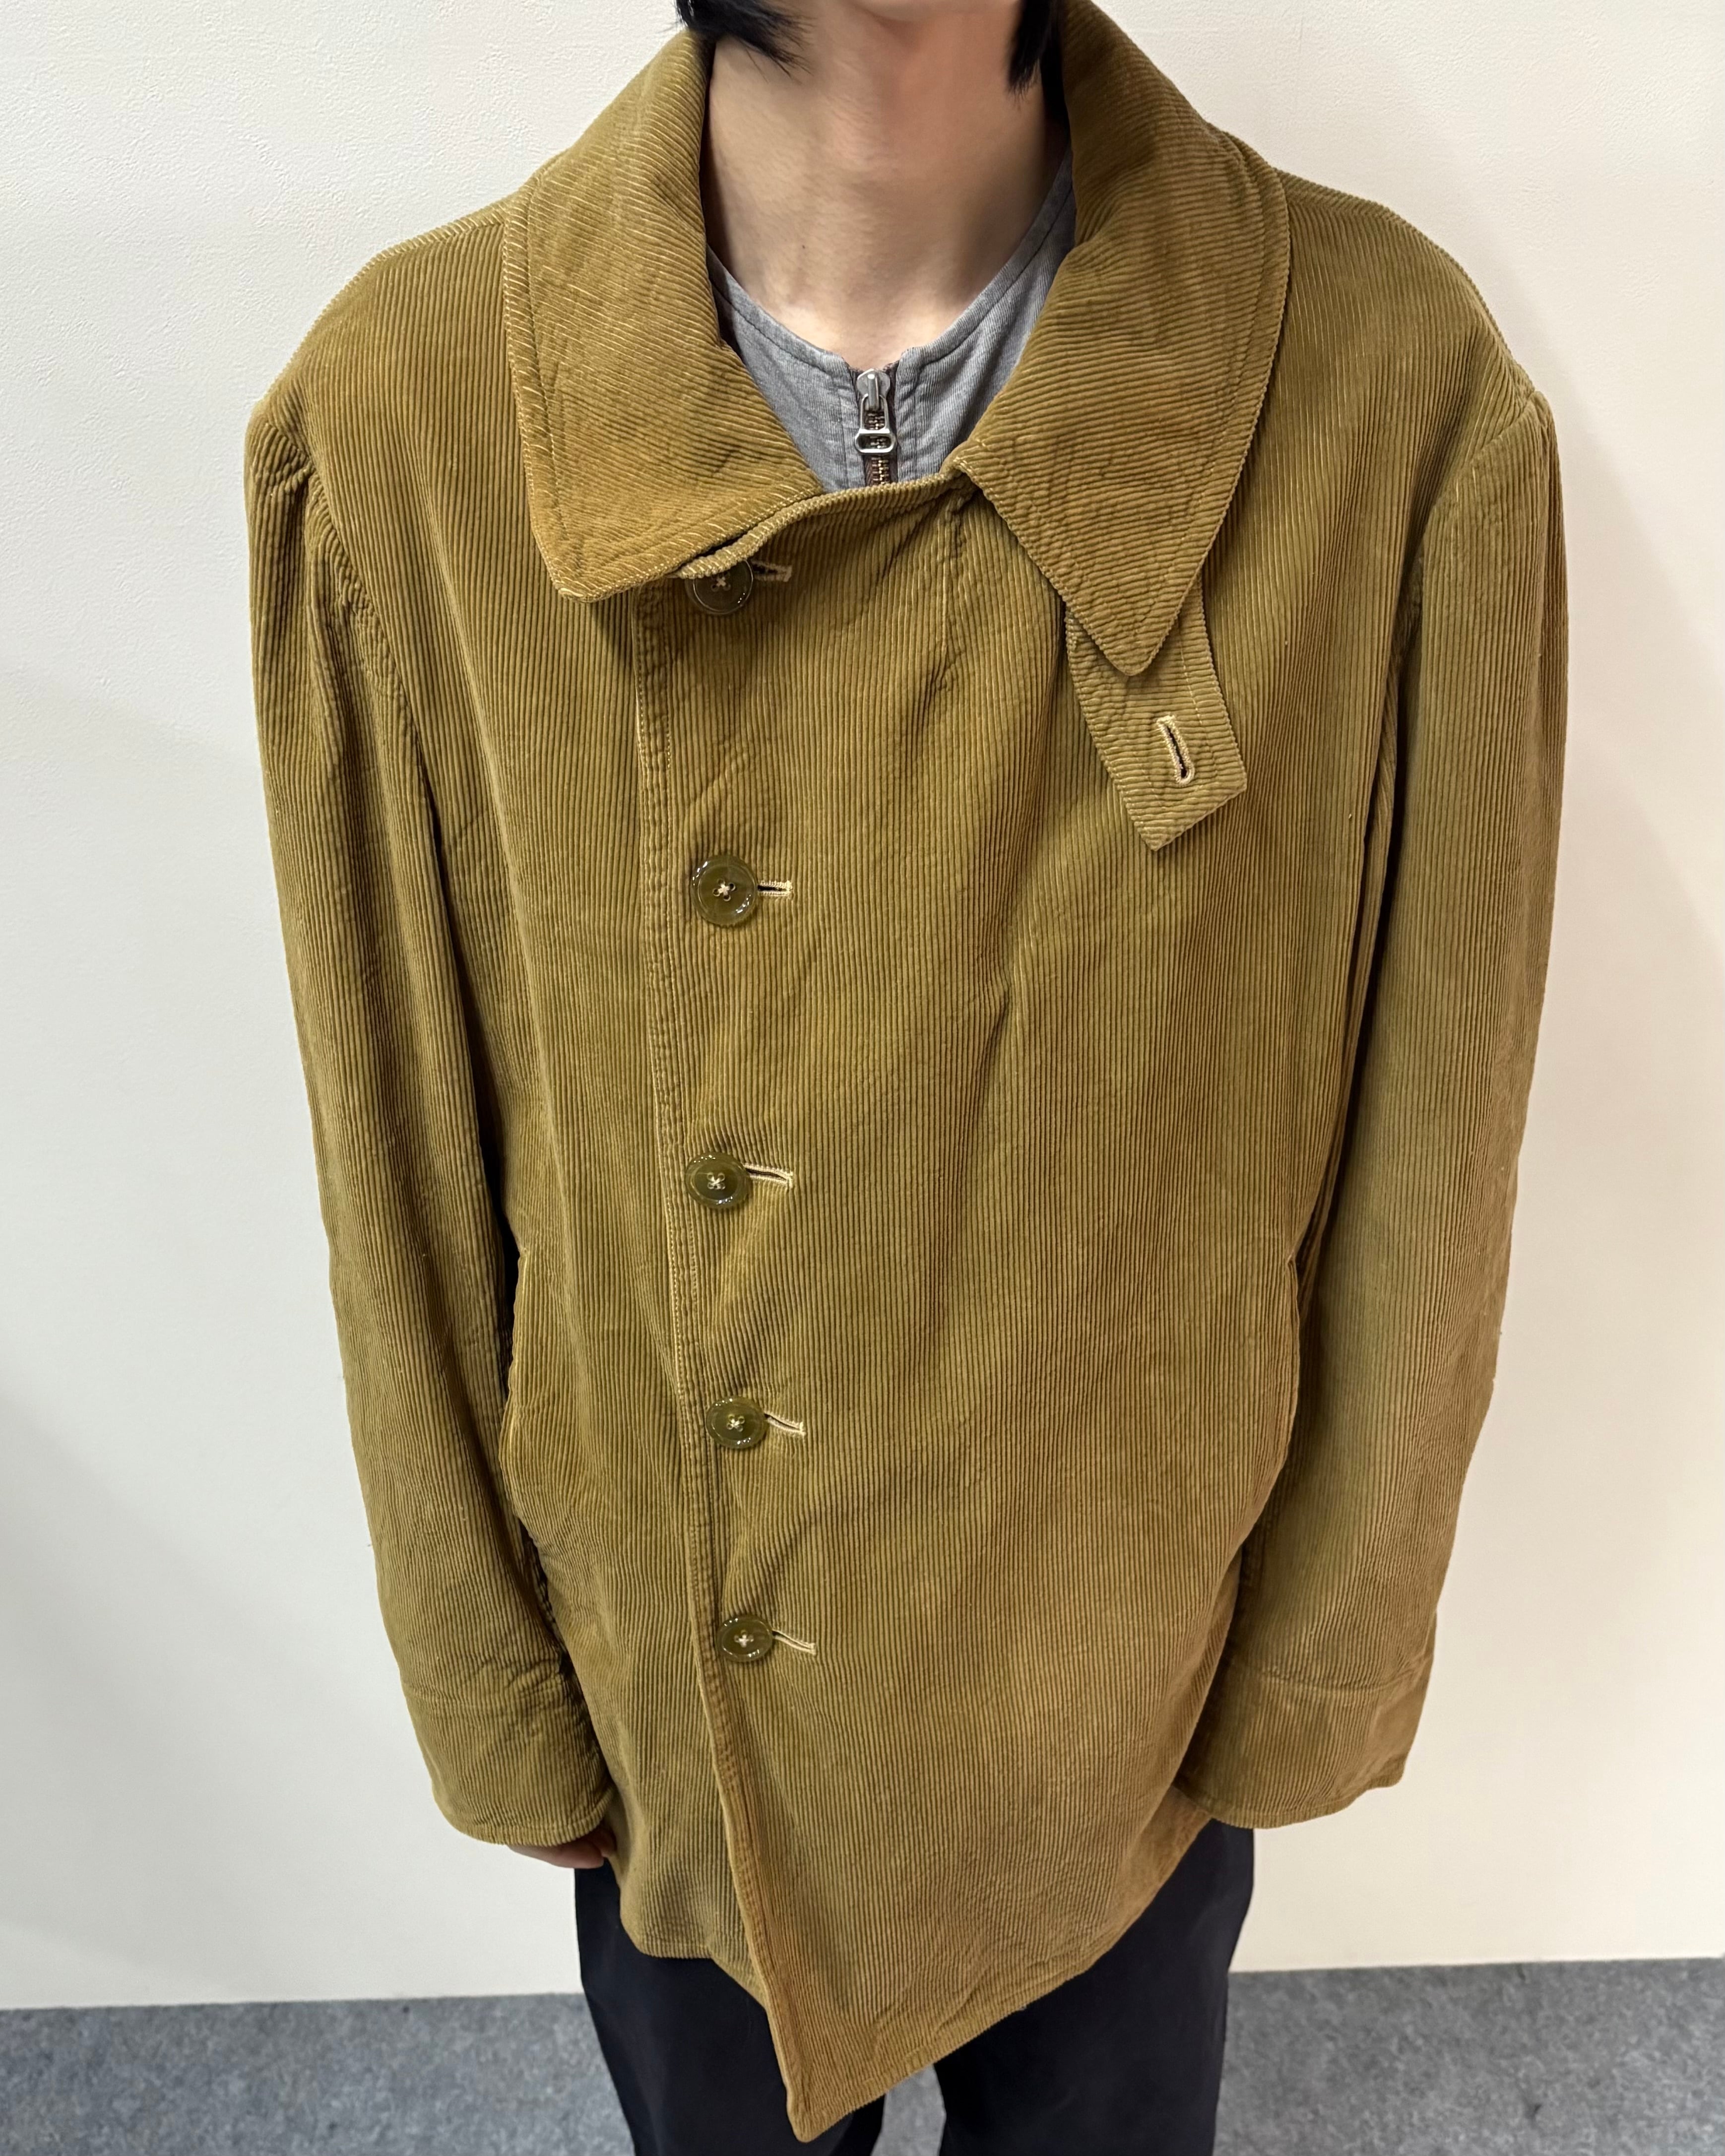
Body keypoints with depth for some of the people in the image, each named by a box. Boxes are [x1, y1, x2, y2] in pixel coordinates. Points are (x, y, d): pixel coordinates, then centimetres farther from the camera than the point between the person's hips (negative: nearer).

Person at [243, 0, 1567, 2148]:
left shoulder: (1398, 395, -21)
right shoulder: (400, 412, -19)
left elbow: (1421, 1164, -11)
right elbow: (401, 1166, -10)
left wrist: (1322, 1665, 0)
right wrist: (494, 1694, 1)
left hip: (1139, 1704, 1)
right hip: (669, 1714, 1)